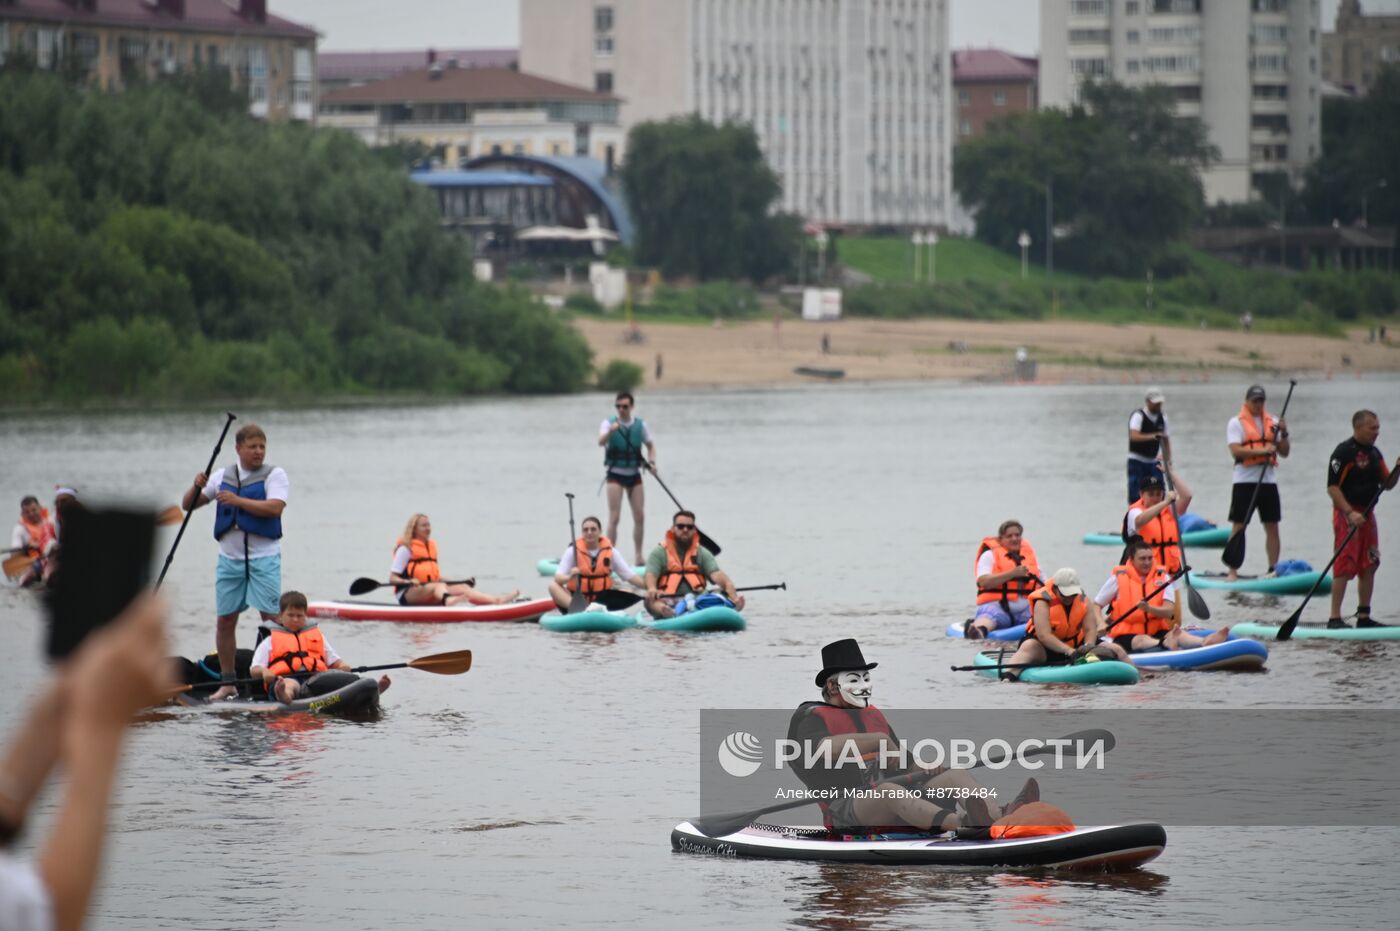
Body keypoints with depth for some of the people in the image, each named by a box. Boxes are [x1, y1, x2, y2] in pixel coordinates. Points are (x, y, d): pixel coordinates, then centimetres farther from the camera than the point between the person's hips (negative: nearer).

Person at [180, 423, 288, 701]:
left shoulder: (274, 475, -2)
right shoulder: (222, 476, 10)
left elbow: (275, 508, -19)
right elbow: (188, 506, 12)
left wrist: (238, 500, -25)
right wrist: (197, 488, -9)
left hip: (264, 557, -4)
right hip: (230, 557, 4)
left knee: (272, 617, -10)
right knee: (225, 620, 4)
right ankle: (228, 683, 12)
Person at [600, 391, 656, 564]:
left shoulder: (640, 425, 4)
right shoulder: (609, 423, -7)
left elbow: (650, 444, 14)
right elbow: (601, 442, -25)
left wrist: (652, 461, -5)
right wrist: (610, 431, -46)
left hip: (634, 474, 4)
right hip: (615, 474, -4)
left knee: (640, 517, 4)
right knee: (614, 517, -11)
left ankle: (638, 556, 15)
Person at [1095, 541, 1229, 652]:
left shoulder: (1163, 576, 4)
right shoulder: (1119, 578, -1)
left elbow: (1169, 611, -8)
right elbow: (1096, 605, 6)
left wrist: (1149, 609, -28)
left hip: (1157, 632, 4)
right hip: (1126, 636, -3)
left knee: (1176, 633, -28)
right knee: (1142, 641, -38)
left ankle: (1205, 642, -58)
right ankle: (1168, 645, -71)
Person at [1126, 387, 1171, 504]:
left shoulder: (1162, 417, 7)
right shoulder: (1138, 415, -13)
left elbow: (1165, 440, 15)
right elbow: (1134, 436, -29)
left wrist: (1167, 461, 9)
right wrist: (1152, 436, -43)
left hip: (1153, 462, 6)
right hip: (1137, 460, -6)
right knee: (1136, 496, -10)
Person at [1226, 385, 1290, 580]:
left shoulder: (1272, 422, 12)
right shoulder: (1237, 423, -1)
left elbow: (1284, 452, 12)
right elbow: (1236, 451, -14)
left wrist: (1284, 434, -5)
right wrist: (1261, 450, -22)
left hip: (1269, 480, 4)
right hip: (1245, 481, -4)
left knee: (1272, 527, 4)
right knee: (1238, 527, -3)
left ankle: (1274, 569, 9)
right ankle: (1233, 571, -1)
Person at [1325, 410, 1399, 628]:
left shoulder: (1374, 454, 14)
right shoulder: (1344, 452, -12)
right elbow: (1332, 487, -16)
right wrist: (1350, 513, -23)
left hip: (1367, 514, 8)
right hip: (1346, 514, -8)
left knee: (1369, 567, 9)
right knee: (1344, 567, -10)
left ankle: (1364, 617, 15)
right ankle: (1335, 617, -9)